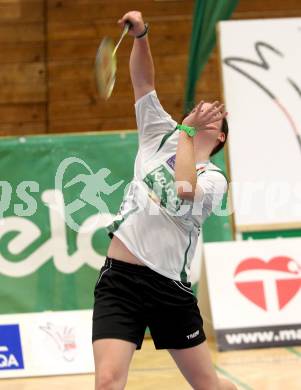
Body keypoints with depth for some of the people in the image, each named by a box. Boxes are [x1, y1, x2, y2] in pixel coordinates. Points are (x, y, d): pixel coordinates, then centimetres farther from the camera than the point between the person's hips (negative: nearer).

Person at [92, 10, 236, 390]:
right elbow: (143, 82, 5)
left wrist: (187, 131, -9)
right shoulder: (162, 137, 12)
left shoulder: (213, 178, 2)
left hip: (169, 287, -1)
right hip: (119, 278, 1)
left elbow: (185, 190, -21)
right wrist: (140, 35, -12)